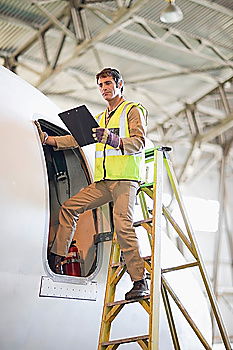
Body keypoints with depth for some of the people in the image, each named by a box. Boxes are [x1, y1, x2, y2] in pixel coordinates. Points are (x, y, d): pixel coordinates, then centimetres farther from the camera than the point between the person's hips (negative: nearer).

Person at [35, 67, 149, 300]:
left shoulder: (133, 110, 6)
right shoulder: (100, 118, 28)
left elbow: (139, 143, -9)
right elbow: (78, 138, 20)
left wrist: (113, 139, -26)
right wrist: (46, 139, 10)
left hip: (125, 178, -7)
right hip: (102, 181, 8)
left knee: (123, 225, -20)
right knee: (69, 208, 4)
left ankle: (140, 282, -19)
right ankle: (55, 259, 11)